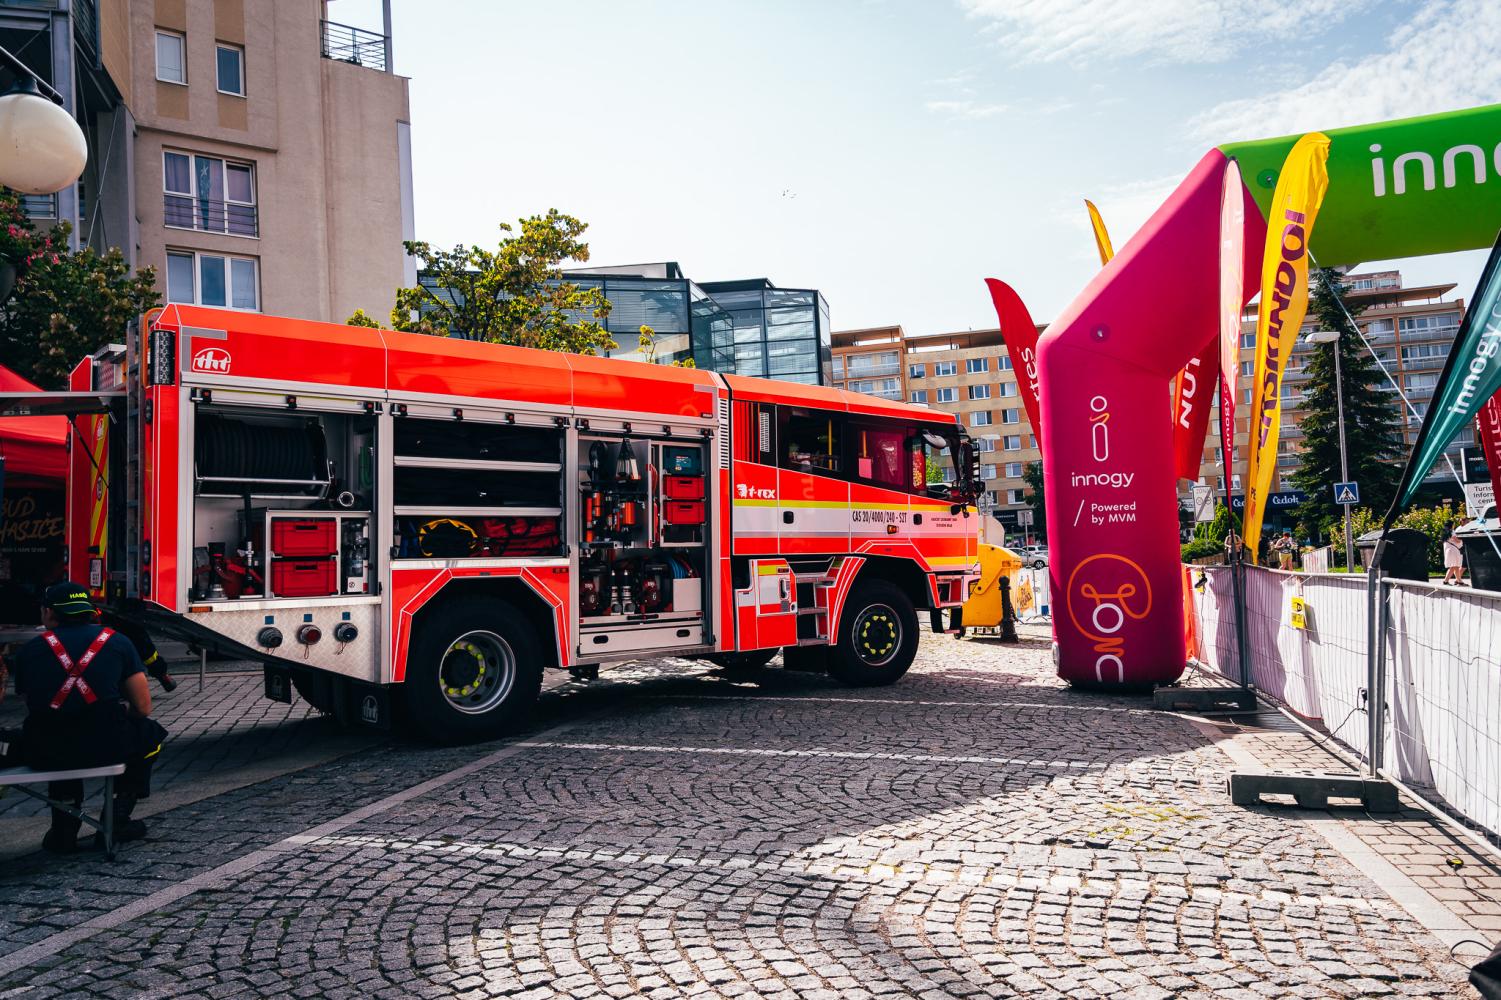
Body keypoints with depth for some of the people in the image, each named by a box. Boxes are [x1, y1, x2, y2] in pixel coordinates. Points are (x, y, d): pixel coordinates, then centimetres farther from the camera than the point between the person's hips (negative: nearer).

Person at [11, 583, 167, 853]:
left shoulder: (29, 649, 10)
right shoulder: (117, 642, 6)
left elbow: (34, 707, 18)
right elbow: (143, 708, 5)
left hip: (44, 755, 3)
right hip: (106, 747, -2)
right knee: (149, 731, 28)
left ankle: (64, 828, 29)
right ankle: (117, 818, 22)